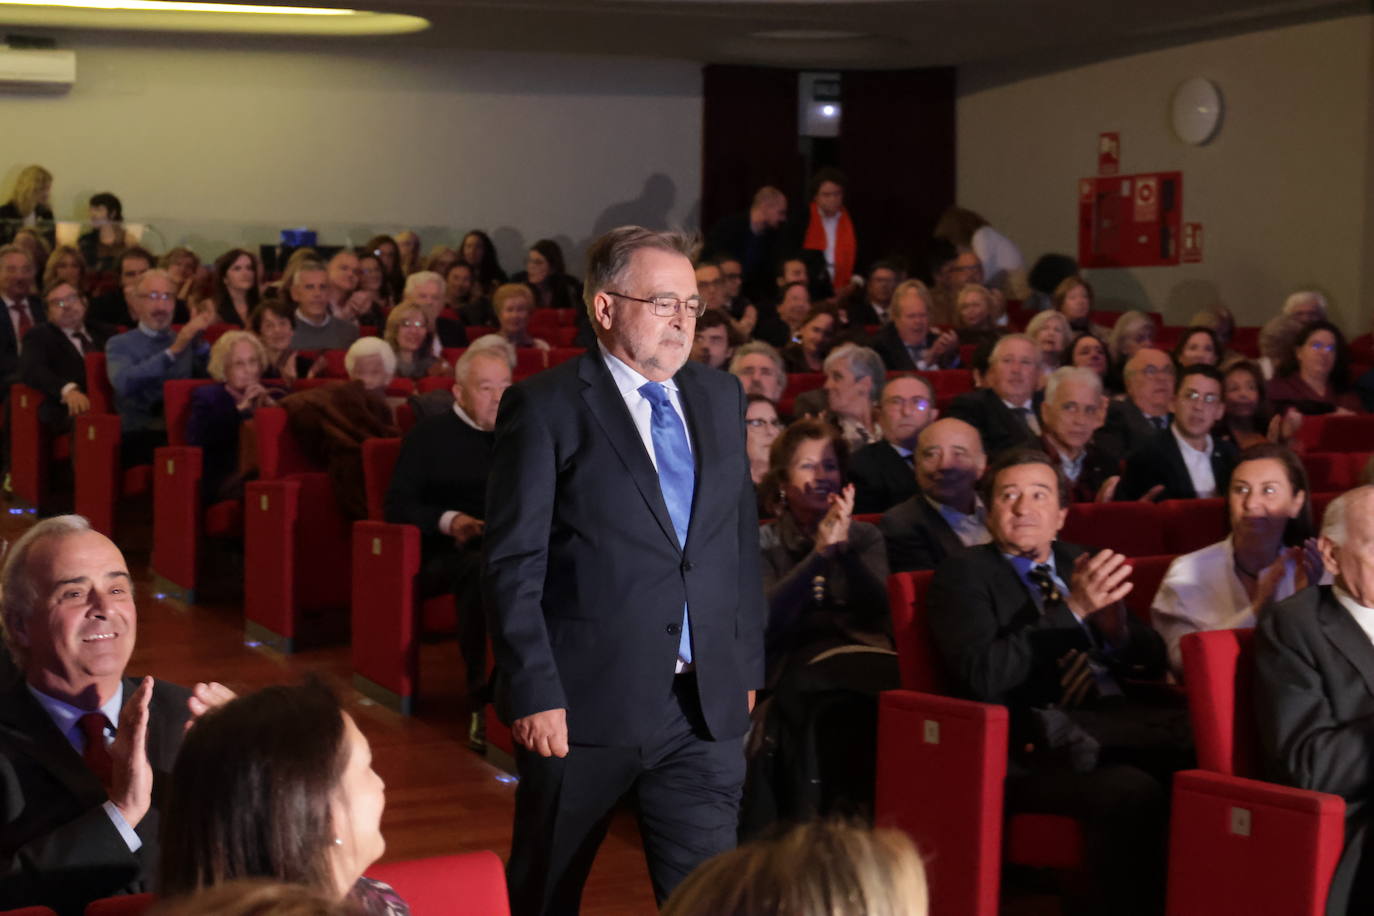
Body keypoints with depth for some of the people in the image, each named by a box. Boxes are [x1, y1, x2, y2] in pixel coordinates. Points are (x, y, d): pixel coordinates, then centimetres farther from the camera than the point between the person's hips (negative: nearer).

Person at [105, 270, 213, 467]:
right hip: (139, 437, -4)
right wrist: (173, 352, -20)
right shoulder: (120, 345, 10)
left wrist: (201, 343, -10)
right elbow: (123, 383, -13)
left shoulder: (188, 343, 22)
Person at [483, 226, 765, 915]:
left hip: (705, 704, 4)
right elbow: (513, 566, -11)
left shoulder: (720, 398, 10)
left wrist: (746, 664, 12)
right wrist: (535, 694, -16)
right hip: (584, 702, -4)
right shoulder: (545, 407, -7)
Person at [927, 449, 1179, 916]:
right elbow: (983, 677, -10)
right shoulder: (964, 573, 6)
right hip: (1033, 751, -5)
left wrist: (1114, 623, -3)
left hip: (1123, 726, 6)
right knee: (1128, 791, -34)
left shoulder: (1080, 562, 22)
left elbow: (1152, 663, 19)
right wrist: (1074, 610, -14)